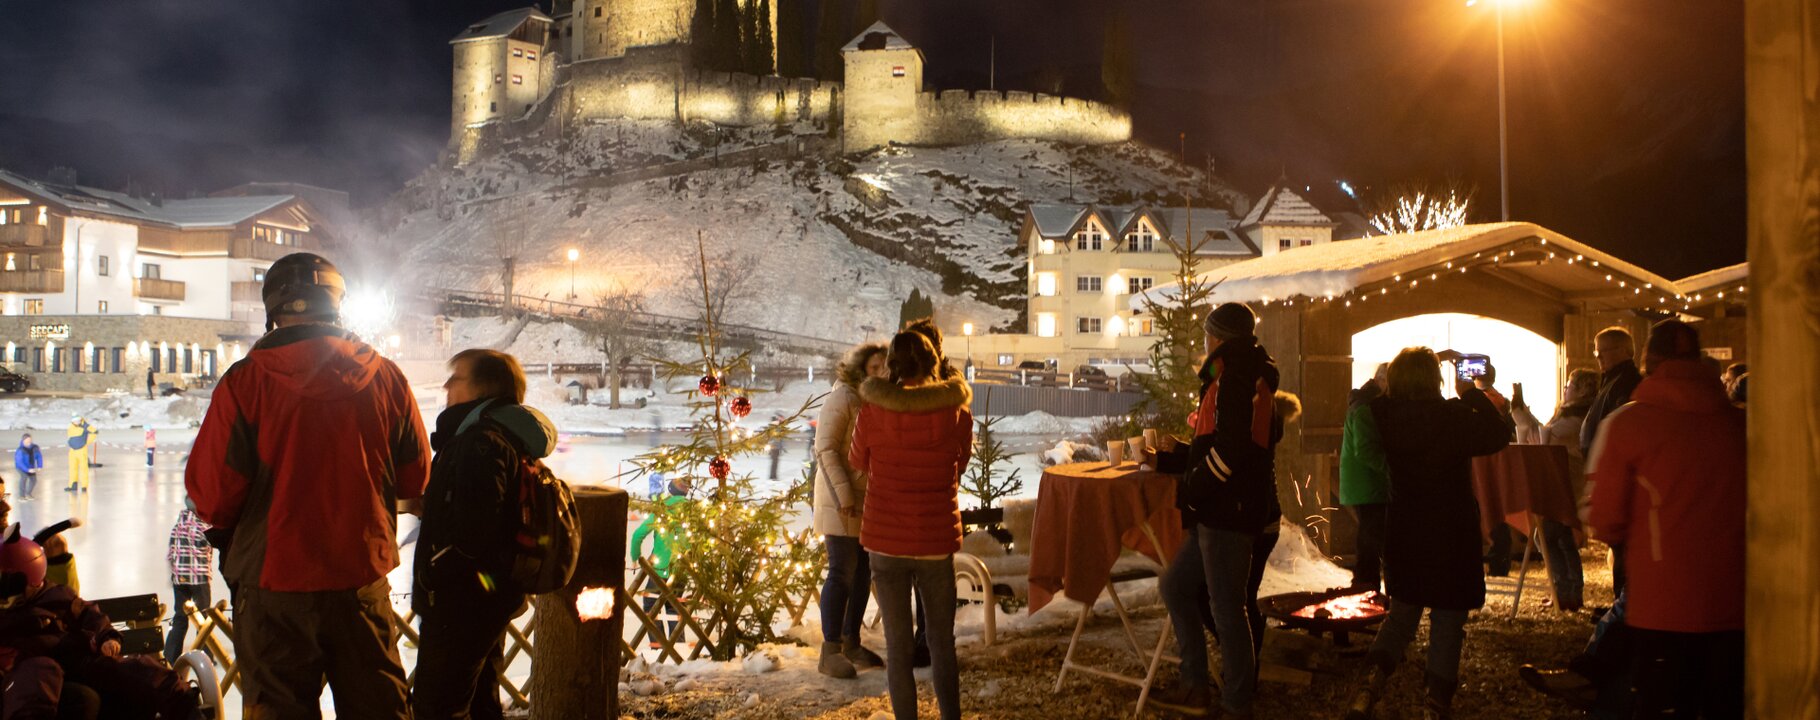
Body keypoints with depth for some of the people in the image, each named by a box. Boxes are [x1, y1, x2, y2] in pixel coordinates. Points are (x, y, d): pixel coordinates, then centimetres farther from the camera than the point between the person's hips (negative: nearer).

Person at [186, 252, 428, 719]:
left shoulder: (244, 381, -11)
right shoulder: (386, 377, -3)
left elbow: (210, 493, -9)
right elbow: (414, 480, 6)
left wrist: (228, 539, 13)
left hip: (274, 582, -2)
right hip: (363, 580, 2)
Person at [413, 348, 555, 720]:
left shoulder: (483, 441, -20)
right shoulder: (511, 437, 13)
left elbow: (472, 527, -28)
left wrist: (434, 575, -14)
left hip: (461, 601, -11)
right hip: (491, 598, 11)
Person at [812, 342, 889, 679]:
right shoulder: (842, 398, -14)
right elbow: (825, 449, -17)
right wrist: (843, 495, -21)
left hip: (871, 499, 7)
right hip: (841, 499, -7)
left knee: (864, 571, 11)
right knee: (842, 572, -5)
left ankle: (851, 642, 22)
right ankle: (830, 652, 3)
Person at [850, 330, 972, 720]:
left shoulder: (872, 411, -9)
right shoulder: (958, 413, -6)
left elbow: (857, 462, 9)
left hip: (886, 540, -1)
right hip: (936, 541, 1)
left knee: (898, 644, 9)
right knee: (942, 642, 16)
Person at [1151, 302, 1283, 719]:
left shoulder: (1234, 379, -15)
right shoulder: (1253, 379, 17)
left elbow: (1230, 449, -25)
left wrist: (1193, 489, -15)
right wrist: (1171, 458, 25)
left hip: (1229, 514, -11)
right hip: (1220, 513, 11)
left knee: (1227, 608, -2)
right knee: (1175, 587, 16)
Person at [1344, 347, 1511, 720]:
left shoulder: (1387, 416, -6)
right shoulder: (1453, 417, -20)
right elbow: (1499, 435, -7)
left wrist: (1431, 362, 14)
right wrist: (1472, 393, -2)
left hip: (1403, 538, 5)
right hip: (1451, 539, -4)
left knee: (1402, 615, 18)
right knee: (1447, 626, 7)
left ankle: (1369, 689, 3)